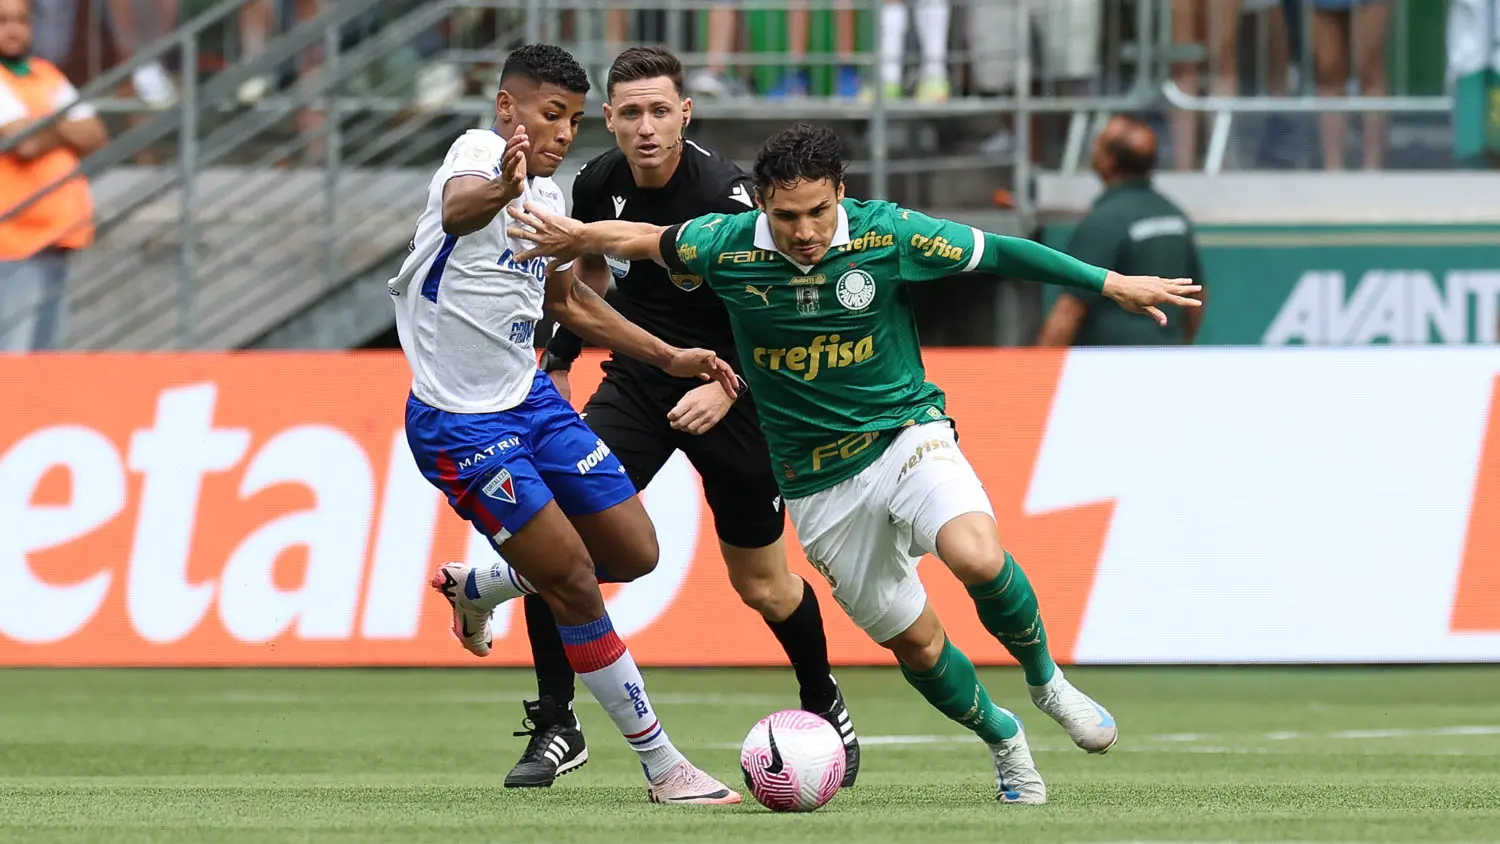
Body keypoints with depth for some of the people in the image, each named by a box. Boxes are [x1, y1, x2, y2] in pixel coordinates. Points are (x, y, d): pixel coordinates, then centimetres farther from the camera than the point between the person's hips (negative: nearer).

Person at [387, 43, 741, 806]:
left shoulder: (547, 196, 9)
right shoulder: (478, 152, -18)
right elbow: (457, 206, -44)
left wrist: (669, 357, 23)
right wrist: (499, 190, -68)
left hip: (530, 399, 9)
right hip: (460, 422, -9)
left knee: (635, 553, 8)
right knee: (574, 582, -10)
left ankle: (474, 590, 33)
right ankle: (663, 768, 0)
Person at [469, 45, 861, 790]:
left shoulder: (724, 192, -23)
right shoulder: (599, 183, -6)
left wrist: (725, 387, -39)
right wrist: (557, 360, 14)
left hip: (724, 395, -4)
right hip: (636, 383, 4)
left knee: (761, 583, 7)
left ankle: (824, 706, 36)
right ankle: (555, 726, -6)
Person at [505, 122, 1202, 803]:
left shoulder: (888, 234, -13)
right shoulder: (726, 246, -10)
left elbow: (999, 254, -4)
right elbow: (647, 241, 10)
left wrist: (1113, 284, -2)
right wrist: (578, 238, -4)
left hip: (905, 432, -2)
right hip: (819, 484, 2)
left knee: (976, 555, -31)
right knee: (914, 644, 4)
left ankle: (1045, 679, -4)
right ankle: (1002, 740, 31)